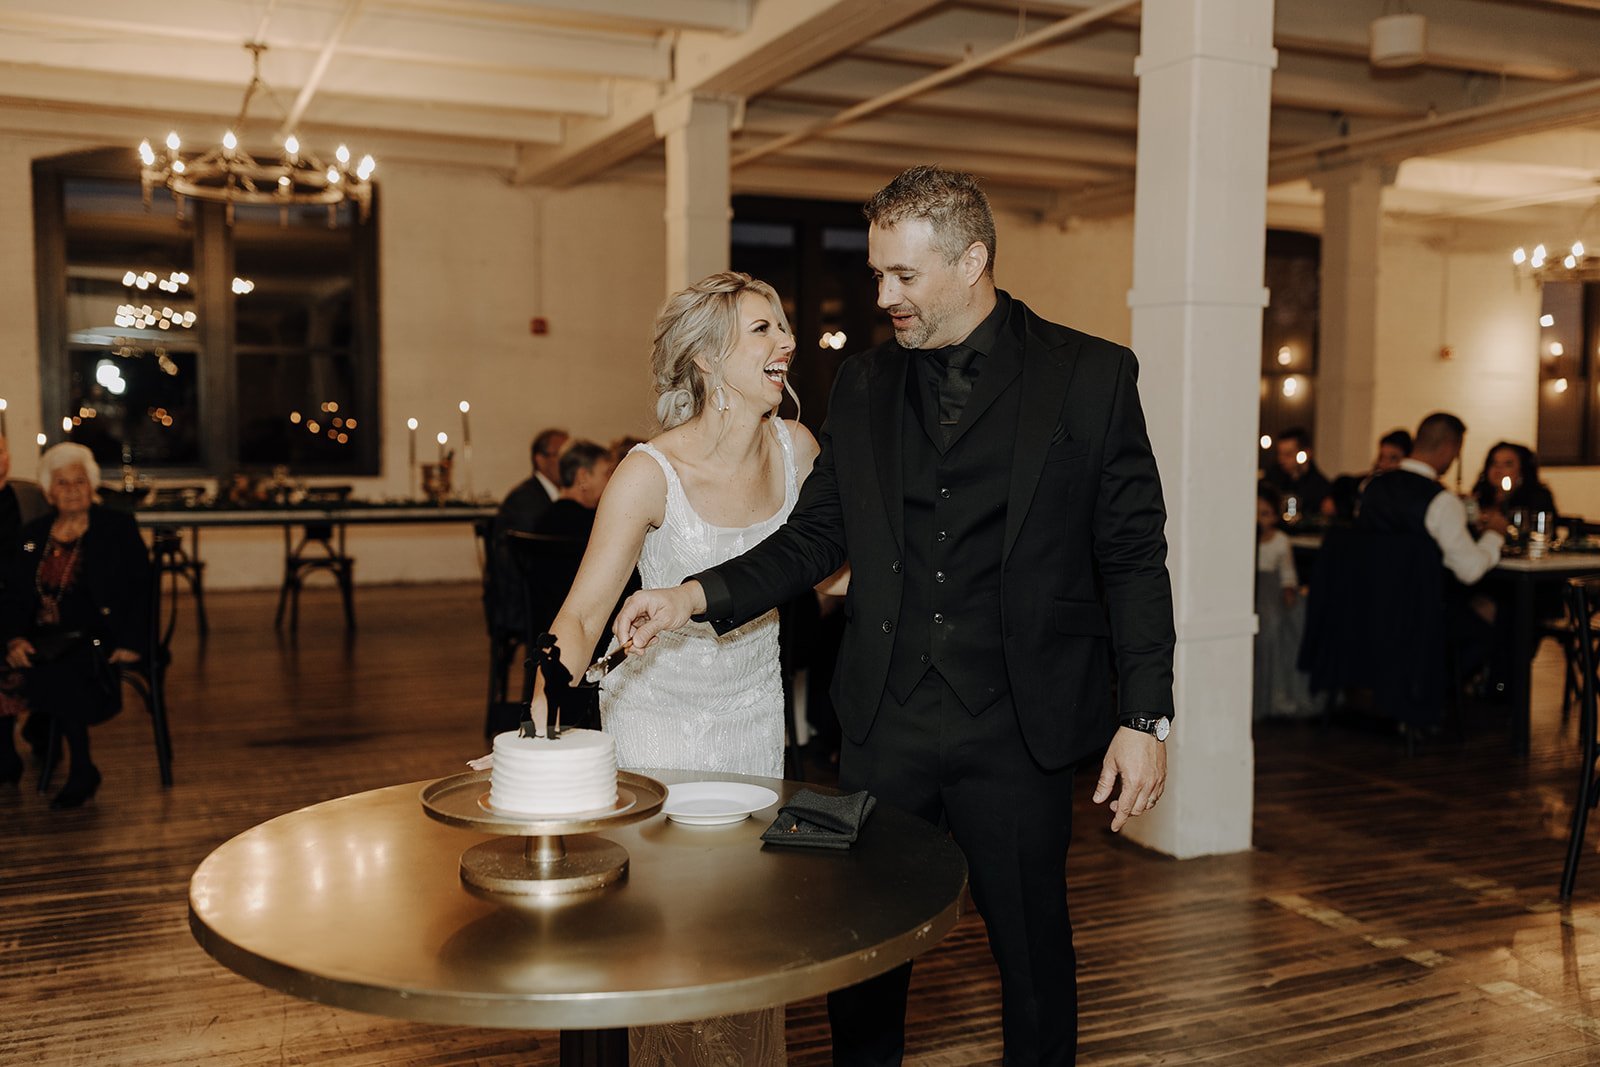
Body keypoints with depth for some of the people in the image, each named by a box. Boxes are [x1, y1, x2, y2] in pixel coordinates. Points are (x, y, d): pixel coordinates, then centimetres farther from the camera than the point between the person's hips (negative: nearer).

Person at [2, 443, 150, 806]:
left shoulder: (117, 528, 6)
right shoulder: (33, 534, 17)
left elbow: (140, 590, -1)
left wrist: (131, 642, -15)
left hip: (96, 638, -3)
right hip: (44, 638, 4)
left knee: (58, 671, -33)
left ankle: (81, 771, -15)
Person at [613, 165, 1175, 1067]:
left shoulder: (1091, 375, -3)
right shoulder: (863, 385, 8)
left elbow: (1133, 559, -3)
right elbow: (816, 537, 9)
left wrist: (1145, 719, -7)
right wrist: (697, 596, -5)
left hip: (1017, 729, -3)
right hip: (887, 723, 3)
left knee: (1033, 950, 12)